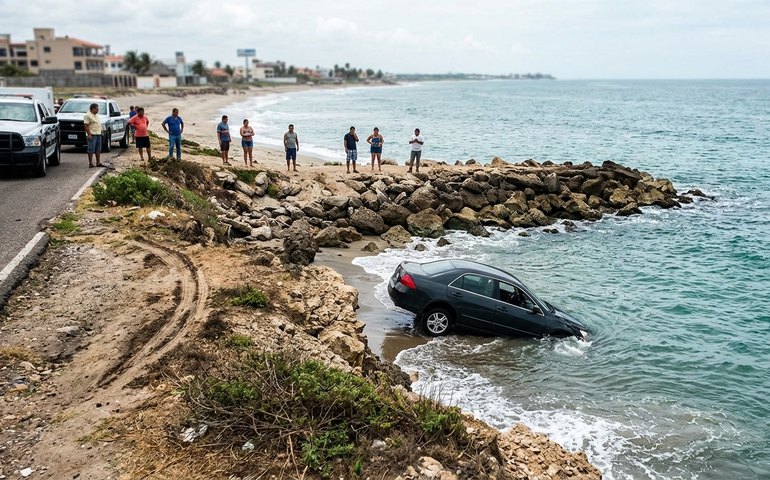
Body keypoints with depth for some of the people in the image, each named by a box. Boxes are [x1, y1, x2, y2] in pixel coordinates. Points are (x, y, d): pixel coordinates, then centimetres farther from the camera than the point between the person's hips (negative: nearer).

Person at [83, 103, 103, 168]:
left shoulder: (96, 115, 18)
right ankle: (90, 163, -4)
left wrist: (100, 133, 17)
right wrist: (89, 134, -21)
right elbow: (86, 125, -15)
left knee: (98, 150, 9)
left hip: (98, 134, 9)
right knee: (91, 150, -7)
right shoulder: (87, 115, -9)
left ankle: (98, 163, 13)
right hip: (92, 135, -9)